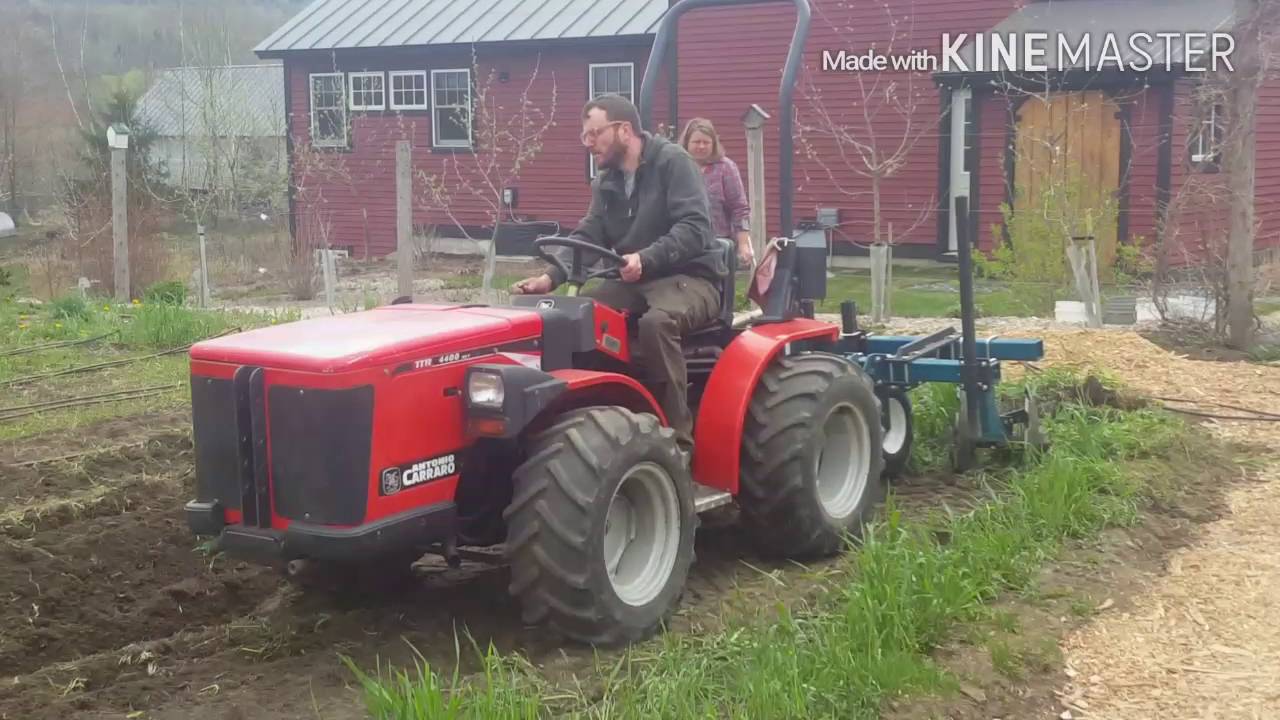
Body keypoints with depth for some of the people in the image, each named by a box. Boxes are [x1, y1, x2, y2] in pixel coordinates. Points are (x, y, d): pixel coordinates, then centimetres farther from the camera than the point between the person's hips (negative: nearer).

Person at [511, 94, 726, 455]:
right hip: (635, 281, 7)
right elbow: (587, 237, 4)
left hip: (690, 277, -7)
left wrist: (646, 259, -38)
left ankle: (676, 441, -30)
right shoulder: (606, 181, 11)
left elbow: (694, 228, -22)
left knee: (657, 321, -37)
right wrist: (551, 277, -14)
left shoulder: (672, 160, -11)